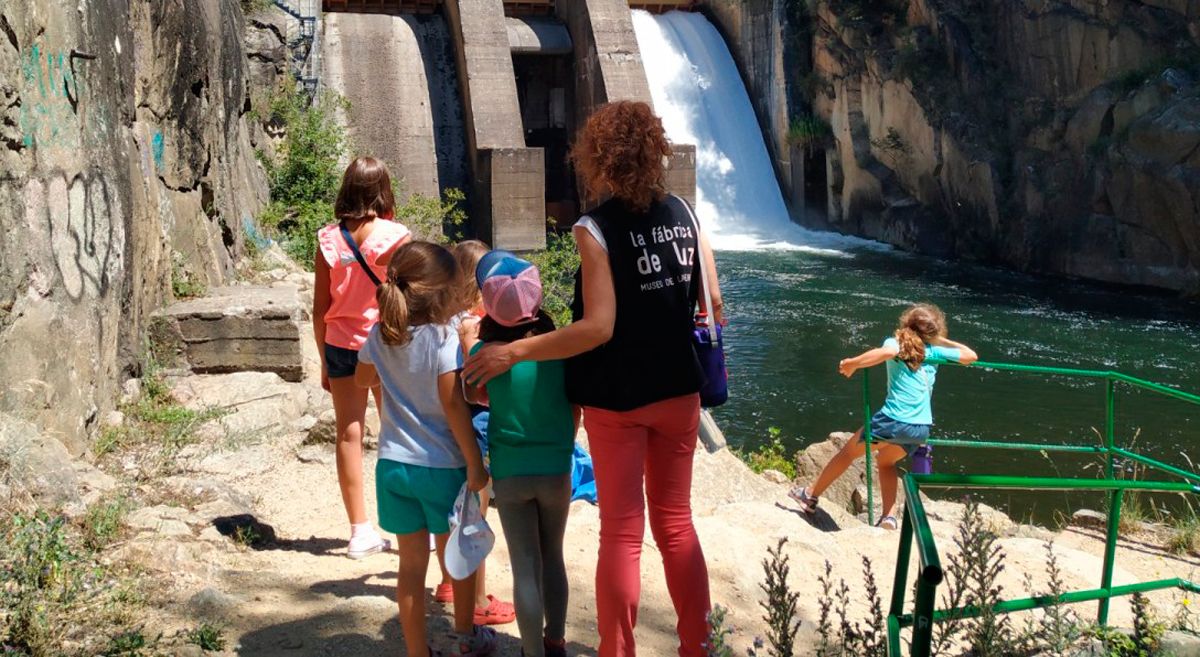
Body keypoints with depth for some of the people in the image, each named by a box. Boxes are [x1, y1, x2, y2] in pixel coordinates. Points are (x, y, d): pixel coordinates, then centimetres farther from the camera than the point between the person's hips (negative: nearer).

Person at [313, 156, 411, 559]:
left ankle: (360, 532, 11)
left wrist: (324, 360, 12)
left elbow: (320, 307, 1)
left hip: (340, 344, 2)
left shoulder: (328, 239, -3)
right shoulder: (396, 237, -11)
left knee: (349, 434, 7)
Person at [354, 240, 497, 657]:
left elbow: (362, 379, 19)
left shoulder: (381, 335, 0)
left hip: (394, 465, 4)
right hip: (442, 466, -4)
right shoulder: (443, 337, -18)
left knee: (412, 563, 12)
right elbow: (454, 406, -20)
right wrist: (475, 463, -14)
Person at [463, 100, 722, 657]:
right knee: (676, 522, 16)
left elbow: (598, 328, -21)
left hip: (618, 399, -5)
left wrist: (514, 352, -17)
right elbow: (713, 306, 3)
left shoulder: (596, 228, -15)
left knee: (622, 532, 5)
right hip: (679, 390, 5)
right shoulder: (682, 212, 1)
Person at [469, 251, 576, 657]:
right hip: (555, 468, 1)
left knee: (525, 568, 7)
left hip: (510, 473, -1)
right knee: (553, 558, 19)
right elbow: (575, 405, 0)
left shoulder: (486, 353, -13)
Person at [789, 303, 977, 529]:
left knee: (848, 453, 19)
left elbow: (888, 351, -24)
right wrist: (942, 342, 25)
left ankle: (810, 495, 31)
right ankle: (888, 516, 17)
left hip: (893, 420, -4)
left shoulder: (895, 342, 1)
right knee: (886, 461, 30)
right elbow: (971, 355, 20)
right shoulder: (934, 352, 10)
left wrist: (853, 364, -17)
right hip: (922, 428, 4)